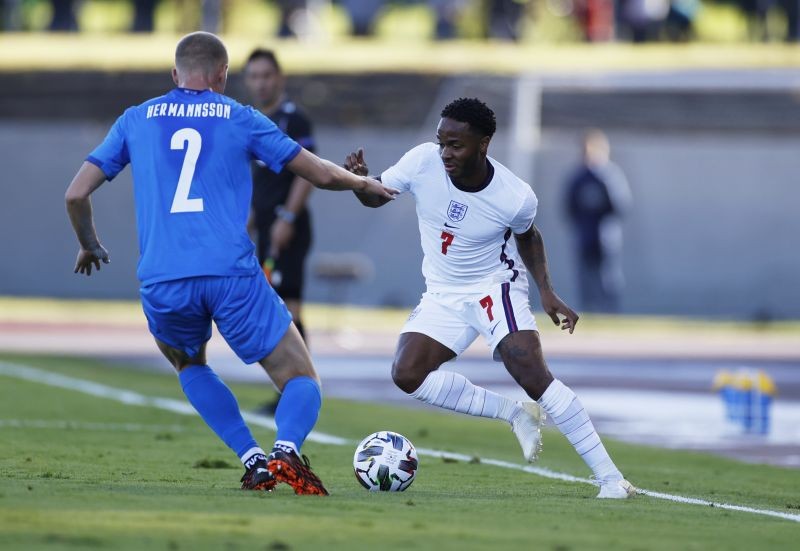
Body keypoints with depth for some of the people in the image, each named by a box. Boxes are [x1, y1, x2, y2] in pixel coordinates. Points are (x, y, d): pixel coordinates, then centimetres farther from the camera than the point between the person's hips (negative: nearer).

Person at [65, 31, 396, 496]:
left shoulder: (136, 120, 16)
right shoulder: (241, 119, 12)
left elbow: (77, 194, 14)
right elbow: (321, 174, 15)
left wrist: (90, 246, 33)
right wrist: (364, 183, 35)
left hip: (162, 283, 2)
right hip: (232, 275, -2)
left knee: (189, 363, 33)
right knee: (303, 382, 9)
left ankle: (253, 459, 12)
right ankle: (287, 450, -25)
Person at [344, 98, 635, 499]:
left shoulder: (515, 198, -21)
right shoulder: (423, 162, -18)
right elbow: (375, 196, -4)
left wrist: (547, 292, -8)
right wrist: (360, 181, -28)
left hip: (495, 286, -4)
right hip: (442, 295, 4)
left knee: (532, 375, -24)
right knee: (407, 375, -16)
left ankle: (609, 476, -18)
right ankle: (515, 413, 2)